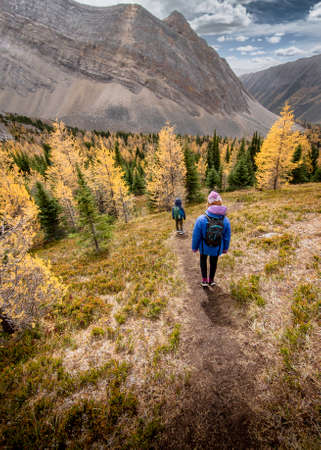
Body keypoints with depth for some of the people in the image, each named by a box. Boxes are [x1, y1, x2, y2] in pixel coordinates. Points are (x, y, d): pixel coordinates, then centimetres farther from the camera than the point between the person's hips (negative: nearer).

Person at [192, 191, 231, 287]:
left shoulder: (201, 219, -29)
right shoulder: (225, 220, -22)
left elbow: (196, 236, -17)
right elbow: (227, 237, -7)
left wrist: (194, 247, 1)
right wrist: (225, 248, 11)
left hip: (204, 247, -1)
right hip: (217, 248, 1)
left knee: (203, 260, 28)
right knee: (214, 262, 27)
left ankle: (204, 280, 31)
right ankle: (211, 280, 46)